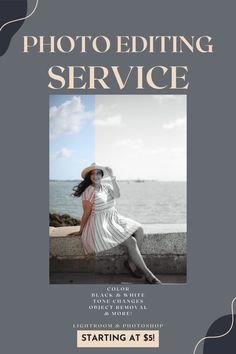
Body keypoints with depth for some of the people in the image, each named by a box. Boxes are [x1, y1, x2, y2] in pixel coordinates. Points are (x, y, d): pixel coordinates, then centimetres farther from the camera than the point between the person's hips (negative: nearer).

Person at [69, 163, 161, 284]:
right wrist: (80, 231, -3)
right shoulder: (89, 191, -10)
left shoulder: (106, 187, 8)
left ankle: (130, 262, -2)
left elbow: (117, 195, -14)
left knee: (139, 229, -11)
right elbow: (86, 213, -6)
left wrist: (112, 177, -21)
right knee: (131, 242, -19)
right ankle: (148, 275, -13)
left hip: (114, 219, 8)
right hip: (101, 224, -8)